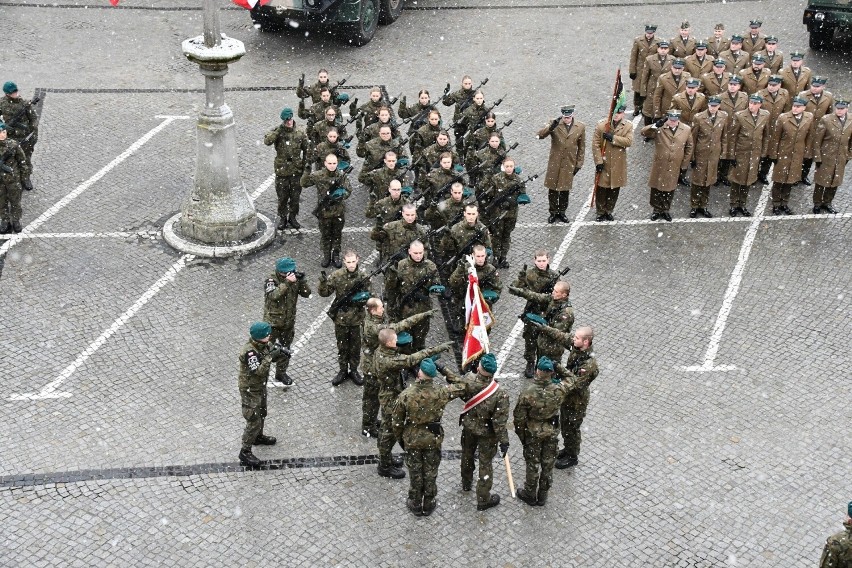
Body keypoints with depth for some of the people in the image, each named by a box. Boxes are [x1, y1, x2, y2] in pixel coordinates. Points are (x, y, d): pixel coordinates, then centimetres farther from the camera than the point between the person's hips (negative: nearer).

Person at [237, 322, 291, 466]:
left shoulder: (264, 344, -7)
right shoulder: (249, 352, -33)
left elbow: (274, 358, 5)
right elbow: (259, 371, -36)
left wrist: (282, 353, -16)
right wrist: (269, 356, -37)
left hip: (261, 386, 9)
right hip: (250, 390, -9)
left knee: (261, 413, 28)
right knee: (253, 421, -4)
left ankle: (258, 437, 52)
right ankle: (245, 452, 6)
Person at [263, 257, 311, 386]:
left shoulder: (294, 279, -5)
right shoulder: (271, 280, -18)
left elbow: (306, 293, -6)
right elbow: (273, 295, -35)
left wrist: (302, 281, -22)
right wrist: (287, 283, -39)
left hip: (289, 322, 5)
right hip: (272, 321, -5)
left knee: (285, 348, 19)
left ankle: (281, 373, 37)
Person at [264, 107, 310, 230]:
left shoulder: (299, 133, 1)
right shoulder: (277, 132, -5)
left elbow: (307, 149, 11)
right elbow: (267, 141, -25)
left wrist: (307, 162, 5)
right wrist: (279, 130, -26)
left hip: (296, 170, 2)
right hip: (281, 170, -1)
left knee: (295, 196, 10)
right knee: (282, 197, 7)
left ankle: (293, 217, 27)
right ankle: (282, 218, 22)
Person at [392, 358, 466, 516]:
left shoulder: (405, 395, -22)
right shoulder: (440, 393, -22)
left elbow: (397, 421, -10)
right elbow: (462, 387, -4)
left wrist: (399, 438, 7)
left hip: (412, 439, 0)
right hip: (433, 438, 0)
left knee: (415, 473, 18)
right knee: (431, 472, 19)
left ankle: (416, 505, 34)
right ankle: (429, 504, 35)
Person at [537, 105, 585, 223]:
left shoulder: (580, 127, -1)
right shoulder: (554, 124, -6)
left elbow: (581, 147, 5)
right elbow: (540, 135, -17)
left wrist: (578, 164, 4)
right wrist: (551, 127, -34)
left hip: (569, 164, 1)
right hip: (554, 163, -1)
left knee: (565, 190, 10)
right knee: (553, 189, 6)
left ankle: (561, 212, 26)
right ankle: (553, 212, 21)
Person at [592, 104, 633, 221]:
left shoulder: (628, 127, 0)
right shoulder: (601, 125, -4)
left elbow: (629, 141, -15)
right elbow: (595, 145, -6)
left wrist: (612, 138, -22)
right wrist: (598, 161, -12)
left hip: (618, 166, 2)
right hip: (603, 164, -2)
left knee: (614, 190, 10)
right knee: (601, 189, 4)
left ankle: (609, 211, 27)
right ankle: (601, 212, 18)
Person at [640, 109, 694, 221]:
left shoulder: (687, 130, -4)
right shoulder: (659, 129, -12)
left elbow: (689, 148, 5)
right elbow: (644, 132, -24)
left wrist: (684, 166, 5)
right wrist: (656, 125, -39)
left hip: (675, 168, 1)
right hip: (659, 166, -1)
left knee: (670, 190, 15)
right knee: (657, 189, 12)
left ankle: (665, 210, 35)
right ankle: (657, 210, 32)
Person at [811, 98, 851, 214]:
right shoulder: (826, 120, -13)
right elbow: (817, 140, -11)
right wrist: (817, 157, -13)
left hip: (841, 159, 4)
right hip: (825, 158, -4)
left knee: (835, 182, 13)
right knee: (821, 182, 6)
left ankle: (827, 203, 30)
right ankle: (817, 204, 23)